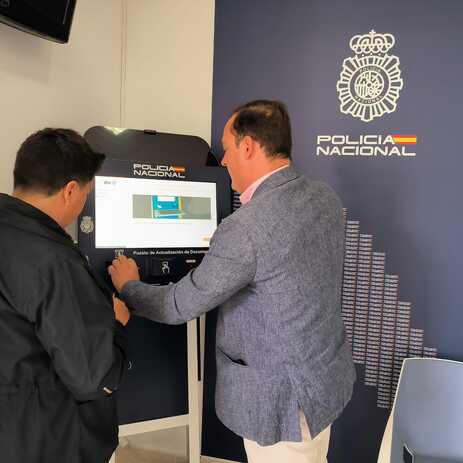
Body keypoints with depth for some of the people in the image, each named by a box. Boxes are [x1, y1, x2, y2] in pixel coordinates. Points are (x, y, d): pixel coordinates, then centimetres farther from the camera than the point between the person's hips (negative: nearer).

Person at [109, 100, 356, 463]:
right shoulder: (326, 197, -4)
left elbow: (180, 306, -18)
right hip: (327, 375, 8)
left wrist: (128, 286, 2)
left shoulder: (244, 228, -29)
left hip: (283, 396, -7)